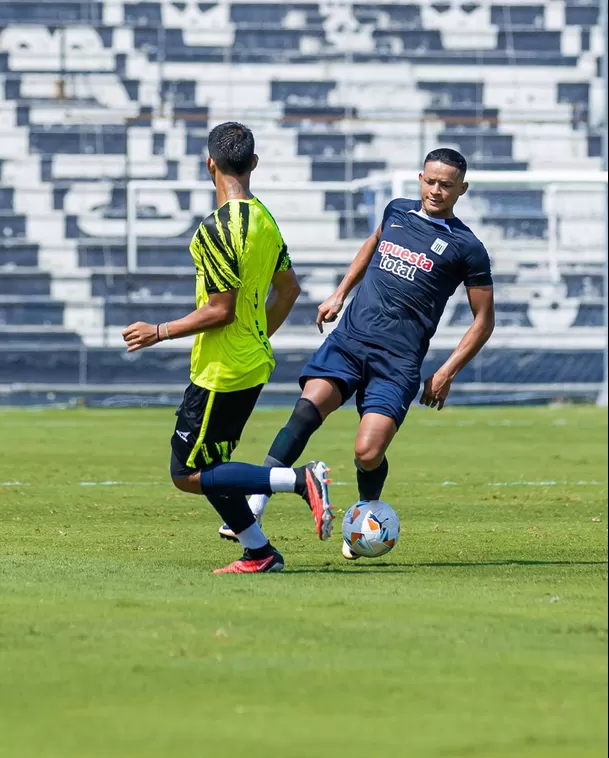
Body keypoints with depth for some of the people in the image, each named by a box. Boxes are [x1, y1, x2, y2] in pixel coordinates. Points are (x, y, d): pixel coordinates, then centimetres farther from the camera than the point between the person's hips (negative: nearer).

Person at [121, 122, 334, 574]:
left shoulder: (218, 230, -19)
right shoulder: (264, 220, 8)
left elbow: (220, 310, -20)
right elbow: (288, 289, 18)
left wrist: (160, 332, -10)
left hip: (222, 371, -9)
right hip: (252, 364, 9)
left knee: (188, 475, -4)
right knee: (208, 466, 17)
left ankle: (301, 480, -15)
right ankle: (258, 554, 14)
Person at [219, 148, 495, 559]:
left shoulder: (466, 248, 1)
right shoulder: (397, 211, 14)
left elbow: (484, 320, 6)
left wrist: (447, 373, -1)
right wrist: (339, 294, 29)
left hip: (397, 360, -3)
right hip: (349, 338, 3)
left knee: (368, 453, -17)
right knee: (308, 408, -24)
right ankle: (252, 511, -29)